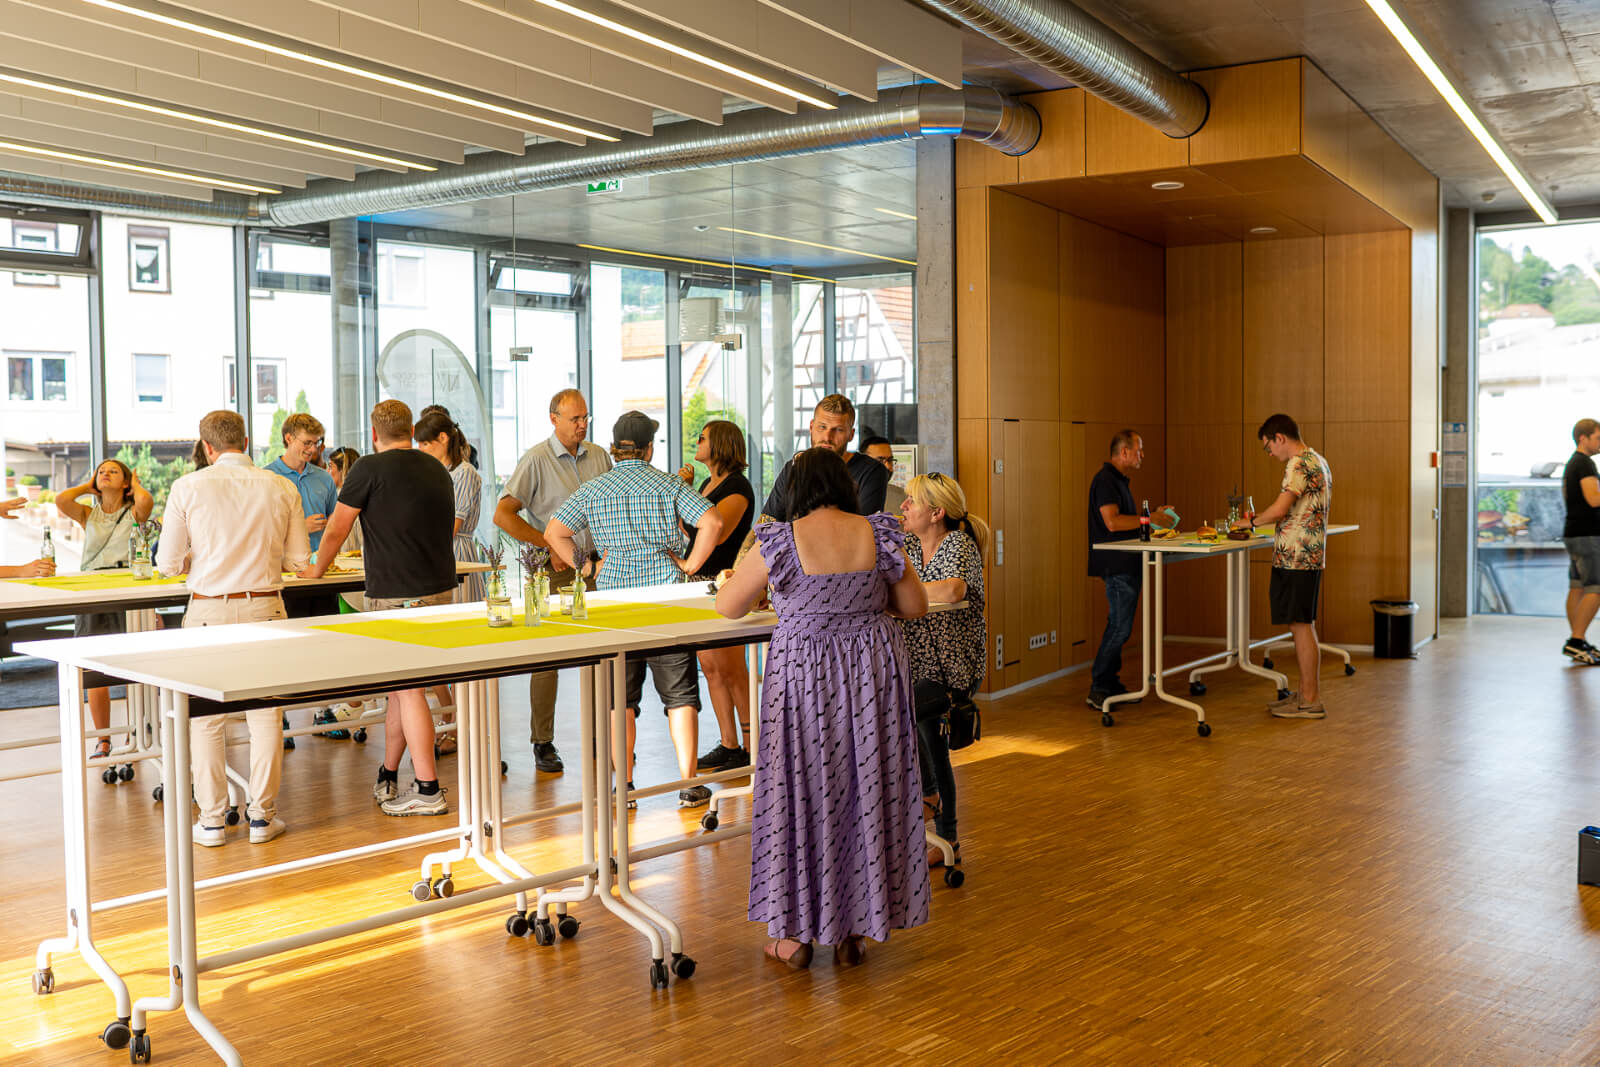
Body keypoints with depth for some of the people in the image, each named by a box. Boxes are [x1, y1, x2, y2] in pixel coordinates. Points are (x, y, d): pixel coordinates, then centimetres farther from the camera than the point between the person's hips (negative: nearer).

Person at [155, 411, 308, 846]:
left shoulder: (187, 487, -4)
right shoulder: (281, 488, 0)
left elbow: (168, 562, -2)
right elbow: (300, 559, 4)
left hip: (209, 609, -1)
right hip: (265, 607, 1)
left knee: (206, 717, 9)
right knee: (265, 713, 9)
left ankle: (212, 821, 14)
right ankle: (262, 816, 13)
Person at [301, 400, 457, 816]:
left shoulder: (370, 469, -7)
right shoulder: (437, 469, 13)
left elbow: (336, 530, 1)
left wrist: (317, 570, 20)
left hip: (396, 595, -7)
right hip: (441, 588, 7)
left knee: (408, 688, -4)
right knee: (402, 683, 15)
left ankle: (428, 791, -3)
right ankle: (387, 778, 23)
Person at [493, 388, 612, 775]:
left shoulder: (599, 456, 10)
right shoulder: (536, 460, -5)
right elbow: (503, 514, -8)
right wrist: (548, 544, -11)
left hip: (596, 565, 4)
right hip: (553, 569, -4)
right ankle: (543, 743, 7)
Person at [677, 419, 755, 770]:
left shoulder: (737, 487, -13)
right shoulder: (708, 484, 15)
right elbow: (691, 529, 16)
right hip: (702, 583, 9)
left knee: (731, 671, -5)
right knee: (710, 669, 10)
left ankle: (751, 748, 4)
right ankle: (728, 744, 17)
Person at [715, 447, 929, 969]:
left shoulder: (780, 541, -12)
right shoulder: (879, 535, -4)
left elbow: (727, 606, -2)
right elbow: (915, 607, 6)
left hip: (803, 676, -2)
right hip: (871, 672, 3)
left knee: (801, 791, 10)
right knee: (866, 792, 13)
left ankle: (796, 933, 19)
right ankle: (853, 930, 23)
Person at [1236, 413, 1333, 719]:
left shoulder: (1299, 464, -14)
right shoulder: (1319, 461, 19)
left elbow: (1279, 510, -21)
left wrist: (1251, 522, -4)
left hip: (1296, 557, -10)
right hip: (1310, 556, 10)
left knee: (1300, 625, -6)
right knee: (1303, 626, 14)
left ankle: (1311, 701, -2)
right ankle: (1305, 693, 20)